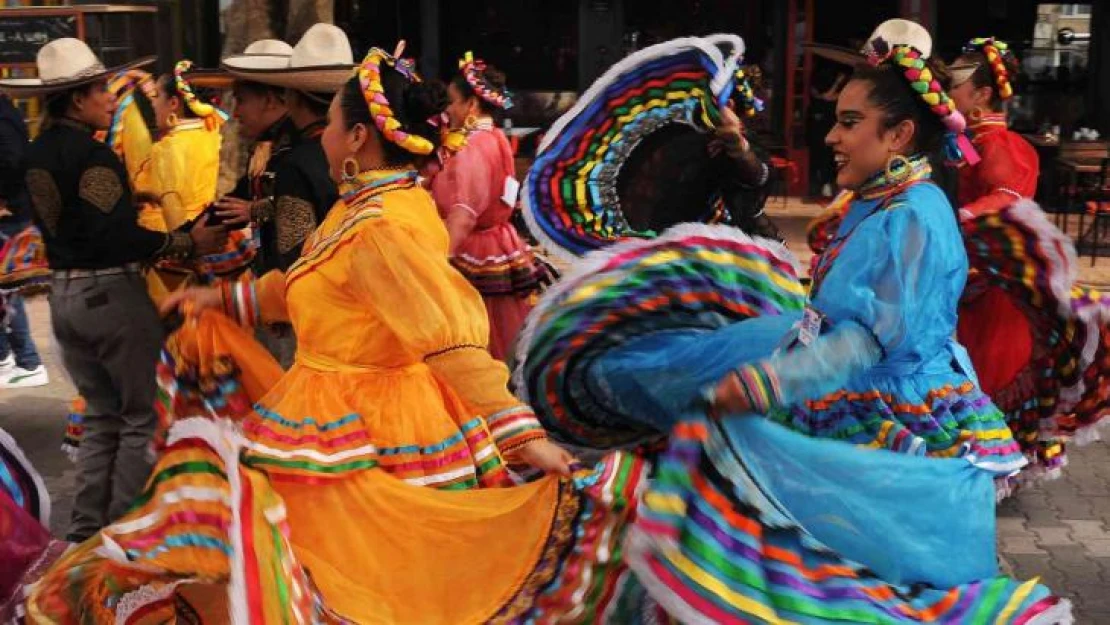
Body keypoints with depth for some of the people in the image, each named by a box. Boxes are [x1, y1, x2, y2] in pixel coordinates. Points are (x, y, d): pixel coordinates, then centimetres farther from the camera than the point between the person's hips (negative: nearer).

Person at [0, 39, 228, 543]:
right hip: (110, 292, -8)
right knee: (142, 416, 3)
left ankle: (85, 532, 21)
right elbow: (120, 236, -23)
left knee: (102, 417, 18)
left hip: (64, 293, 8)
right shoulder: (91, 154, -17)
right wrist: (189, 242, -17)